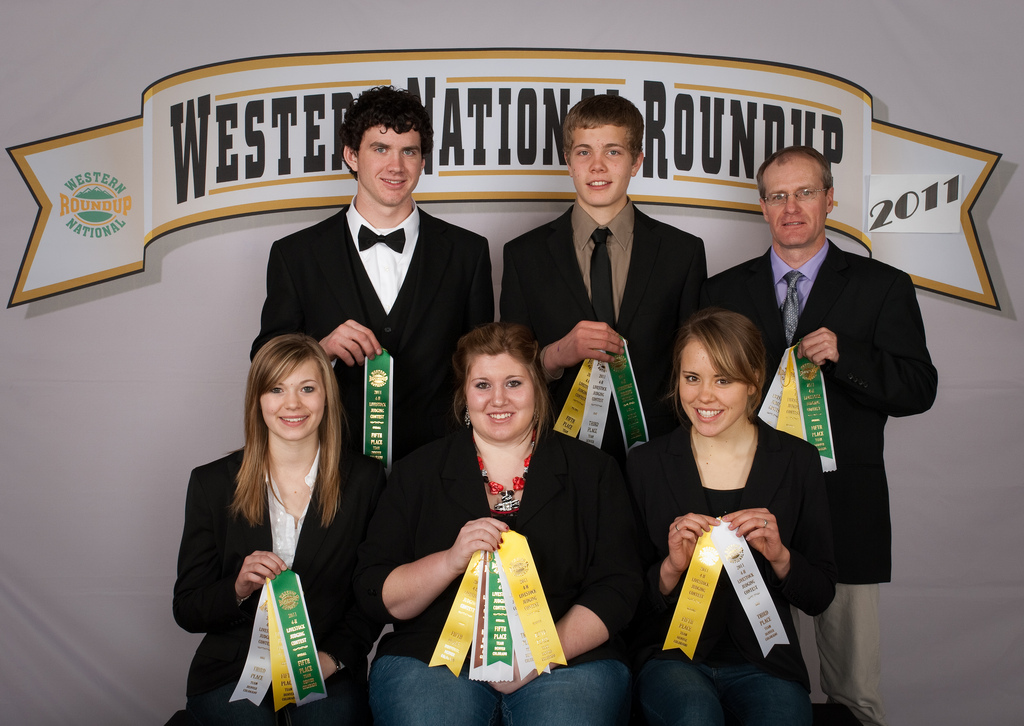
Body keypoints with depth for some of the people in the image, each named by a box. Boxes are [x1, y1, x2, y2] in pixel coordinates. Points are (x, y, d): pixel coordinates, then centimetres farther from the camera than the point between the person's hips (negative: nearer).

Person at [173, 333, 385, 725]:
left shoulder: (365, 479, 1)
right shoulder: (212, 483, 1)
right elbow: (186, 611, 3)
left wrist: (333, 657, -12)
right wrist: (238, 588, -17)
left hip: (328, 673, 0)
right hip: (232, 669, 1)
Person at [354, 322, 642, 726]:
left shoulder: (592, 471, 9)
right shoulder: (417, 473, 9)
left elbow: (618, 588, 2)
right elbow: (374, 595, 4)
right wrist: (451, 560, -15)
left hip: (567, 658, 1)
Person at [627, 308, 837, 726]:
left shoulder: (797, 461, 2)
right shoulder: (646, 464, 0)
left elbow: (819, 598, 4)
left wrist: (778, 554, -15)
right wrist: (672, 567, -18)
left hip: (763, 661, 1)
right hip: (672, 655, -1)